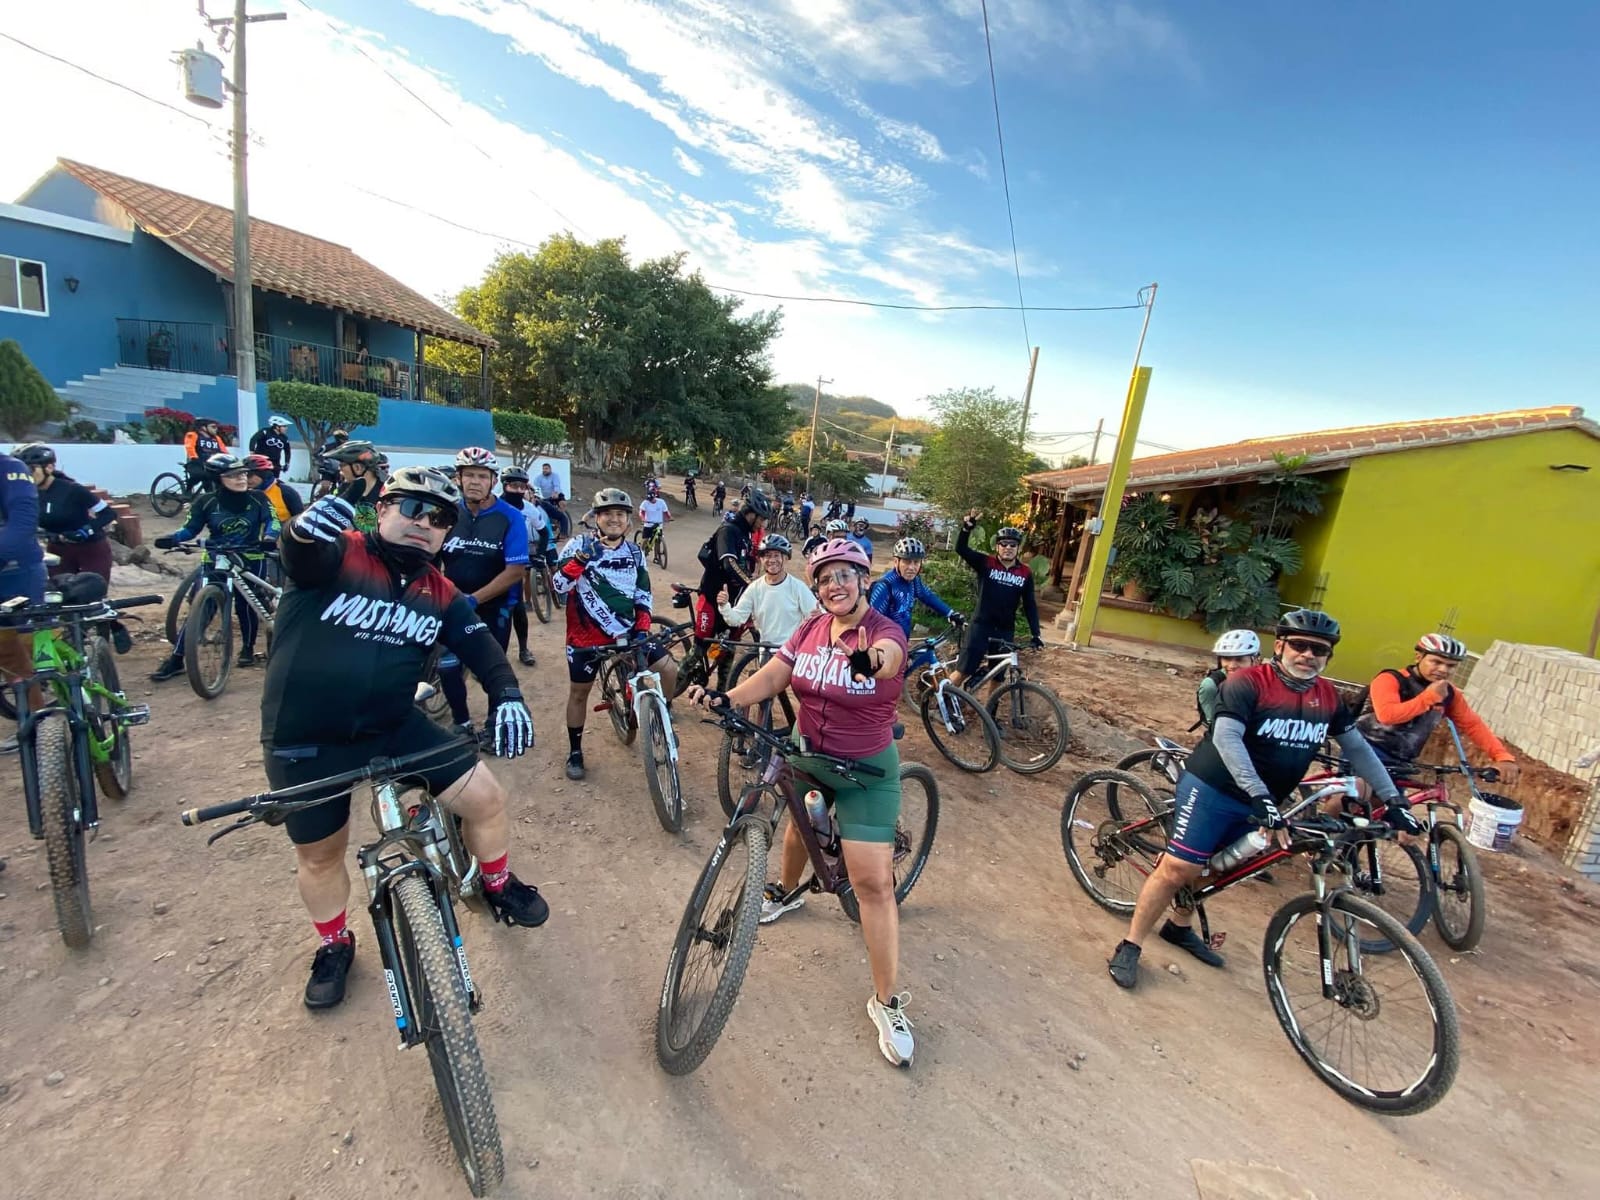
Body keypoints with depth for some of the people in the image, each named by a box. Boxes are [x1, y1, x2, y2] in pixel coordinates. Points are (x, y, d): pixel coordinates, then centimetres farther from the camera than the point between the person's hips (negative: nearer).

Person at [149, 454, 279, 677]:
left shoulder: (257, 499, -3)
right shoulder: (207, 502, -3)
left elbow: (272, 520, -10)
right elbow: (190, 529, 0)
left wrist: (268, 537, -30)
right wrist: (171, 538, -19)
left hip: (249, 560, 0)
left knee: (246, 605, 1)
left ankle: (248, 649, 22)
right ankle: (176, 658, 4)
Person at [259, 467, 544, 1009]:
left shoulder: (440, 594, 0)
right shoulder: (337, 554, -13)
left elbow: (479, 645, -6)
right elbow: (301, 556, -35)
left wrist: (507, 695, -25)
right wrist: (305, 530, -59)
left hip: (395, 726, 3)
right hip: (306, 741, -3)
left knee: (484, 796, -5)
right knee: (318, 853, 15)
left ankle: (498, 885, 24)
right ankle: (334, 945, 44)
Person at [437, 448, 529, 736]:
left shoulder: (510, 518, -13)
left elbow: (516, 570, -18)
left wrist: (474, 598, -22)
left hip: (494, 607, -3)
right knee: (448, 668, 6)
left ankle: (494, 725, 30)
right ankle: (462, 724, 28)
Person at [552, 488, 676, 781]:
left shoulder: (635, 552, 3)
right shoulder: (580, 544, -8)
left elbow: (643, 595, 9)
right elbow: (560, 586, -16)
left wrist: (642, 628, -3)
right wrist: (580, 561, -31)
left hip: (627, 632, 3)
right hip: (586, 635, -3)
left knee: (670, 670, -7)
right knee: (579, 693, 10)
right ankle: (575, 752, 30)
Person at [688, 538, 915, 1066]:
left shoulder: (885, 632, -20)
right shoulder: (811, 627, -5)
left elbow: (887, 658, -44)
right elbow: (771, 676, -14)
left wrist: (870, 662, -68)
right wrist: (725, 698, -32)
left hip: (865, 770, -5)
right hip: (807, 756, 5)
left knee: (873, 883, -5)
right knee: (800, 826, 29)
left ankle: (887, 1002, 11)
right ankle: (786, 890, 61)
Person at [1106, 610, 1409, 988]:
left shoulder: (1327, 697, 4)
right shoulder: (1248, 682, -18)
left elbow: (1356, 747, 15)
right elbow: (1226, 738, -28)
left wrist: (1393, 799, 11)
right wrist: (1261, 796, -36)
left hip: (1259, 804, 7)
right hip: (1213, 788, -7)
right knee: (1178, 868, -9)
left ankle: (1178, 928, 40)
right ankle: (1129, 947, 3)